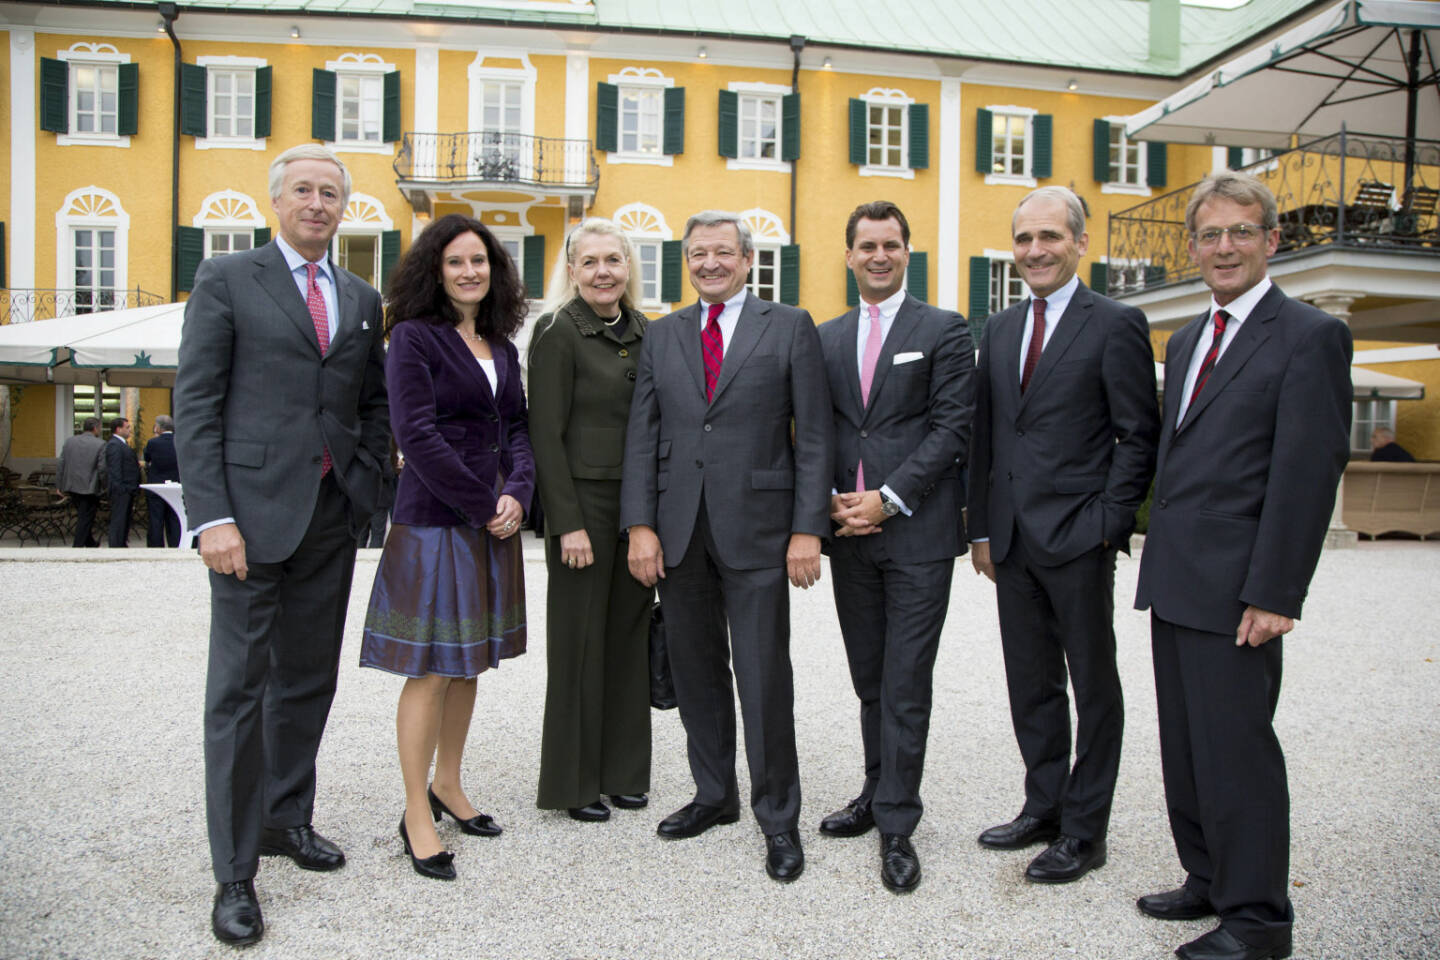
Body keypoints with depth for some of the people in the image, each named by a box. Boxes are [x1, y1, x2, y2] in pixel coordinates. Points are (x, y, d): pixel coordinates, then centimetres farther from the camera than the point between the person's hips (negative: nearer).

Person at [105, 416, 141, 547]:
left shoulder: (122, 443, 19)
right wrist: (120, 489, -21)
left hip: (128, 491, 11)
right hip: (121, 492, -11)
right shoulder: (114, 445, -13)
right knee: (118, 521, -7)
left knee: (125, 521, 15)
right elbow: (114, 471, -19)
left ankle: (123, 544, 22)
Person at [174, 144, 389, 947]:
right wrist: (212, 515, -14)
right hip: (252, 511, -5)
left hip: (333, 517, 5)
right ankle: (235, 872, 10)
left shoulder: (363, 299, 14)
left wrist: (365, 482, 5)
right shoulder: (226, 280, 1)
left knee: (309, 679, 13)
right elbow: (196, 404, -5)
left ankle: (287, 817, 31)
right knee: (240, 687, 0)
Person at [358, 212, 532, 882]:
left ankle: (447, 787, 30)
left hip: (494, 523, 7)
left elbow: (516, 426, 13)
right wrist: (484, 507, -13)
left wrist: (517, 493, -6)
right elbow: (417, 435, -14)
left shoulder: (501, 344, 13)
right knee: (429, 669, -3)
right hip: (433, 520, -7)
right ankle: (417, 817, 10)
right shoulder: (414, 337, -6)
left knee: (470, 663, 14)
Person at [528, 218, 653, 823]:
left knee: (629, 637, 12)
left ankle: (621, 772, 25)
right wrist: (568, 523, -16)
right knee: (580, 641, 3)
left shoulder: (644, 332, 11)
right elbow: (546, 433, -11)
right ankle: (573, 784, 17)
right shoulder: (558, 332, -7)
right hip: (584, 502, -6)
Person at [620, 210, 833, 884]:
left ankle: (778, 819, 14)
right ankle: (714, 795, 30)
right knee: (696, 672, 13)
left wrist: (808, 530, -9)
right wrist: (641, 525, -1)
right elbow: (642, 437, 8)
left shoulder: (791, 327, 2)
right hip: (679, 531, 4)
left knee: (764, 677, -1)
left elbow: (814, 436, -2)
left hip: (756, 530, -4)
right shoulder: (661, 336, 12)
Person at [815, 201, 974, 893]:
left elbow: (951, 426, -7)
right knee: (869, 679, 14)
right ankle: (878, 792, 29)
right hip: (850, 530, 5)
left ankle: (897, 825, 8)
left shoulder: (945, 331, 1)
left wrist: (888, 498, -14)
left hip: (917, 531, -4)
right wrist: (832, 498, -3)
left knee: (905, 683, -2)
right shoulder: (827, 338, 14)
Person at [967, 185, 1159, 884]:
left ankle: (1084, 831, 18)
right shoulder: (999, 330, 13)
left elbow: (1139, 437, -7)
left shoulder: (1116, 325, -4)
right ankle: (1043, 807, 30)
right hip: (1013, 539, 6)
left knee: (1093, 686, 7)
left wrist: (1108, 525, -14)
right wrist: (982, 526, 10)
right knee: (1030, 684, 15)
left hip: (1079, 538, -6)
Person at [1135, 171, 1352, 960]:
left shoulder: (1308, 336, -7)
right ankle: (1208, 880, 31)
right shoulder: (1185, 341, 17)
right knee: (1185, 743, 15)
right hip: (1174, 582, 8)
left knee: (1234, 746, -1)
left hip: (1236, 587, -8)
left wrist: (1274, 593, -18)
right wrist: (1159, 559, 14)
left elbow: (1309, 472, -14)